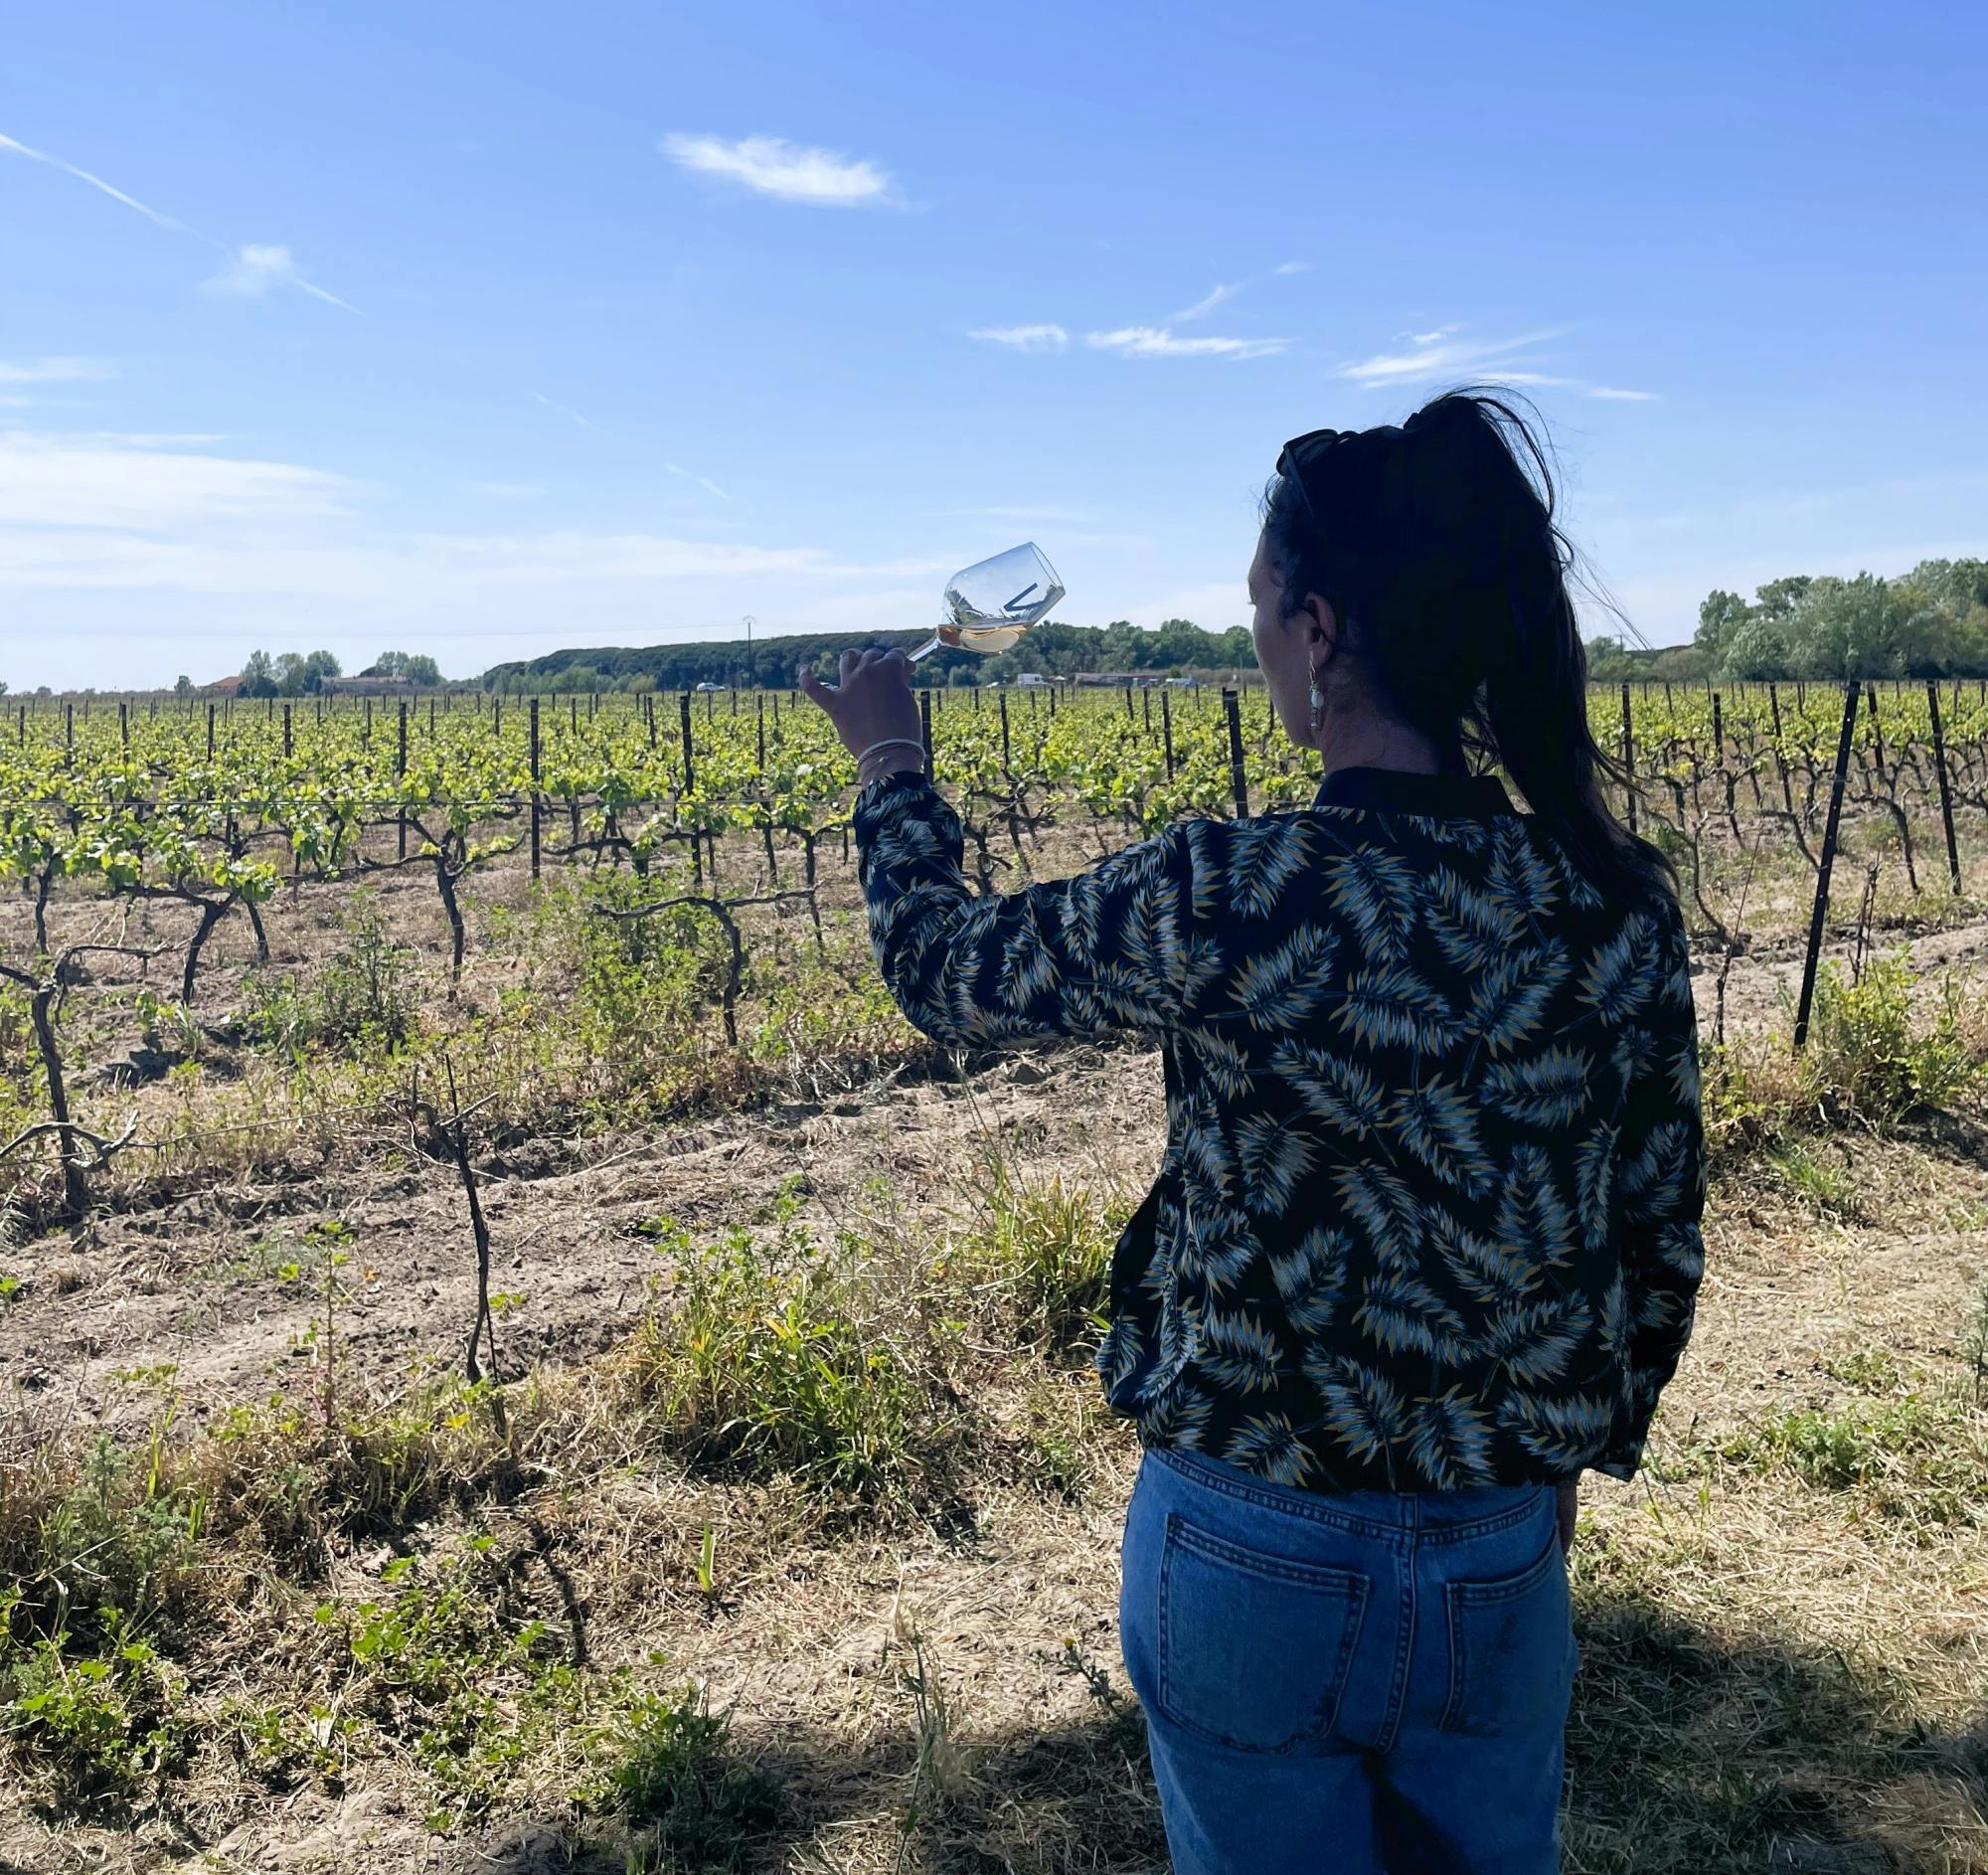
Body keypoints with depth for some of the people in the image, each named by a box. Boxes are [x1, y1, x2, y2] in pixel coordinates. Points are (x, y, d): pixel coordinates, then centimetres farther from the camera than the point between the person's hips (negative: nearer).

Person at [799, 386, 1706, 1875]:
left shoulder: (1236, 901, -23)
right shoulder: (1622, 905, -10)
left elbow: (942, 971, -5)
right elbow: (1661, 1246, 1)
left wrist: (891, 764, 12)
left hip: (1254, 1562, -3)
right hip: (1507, 1565, 4)